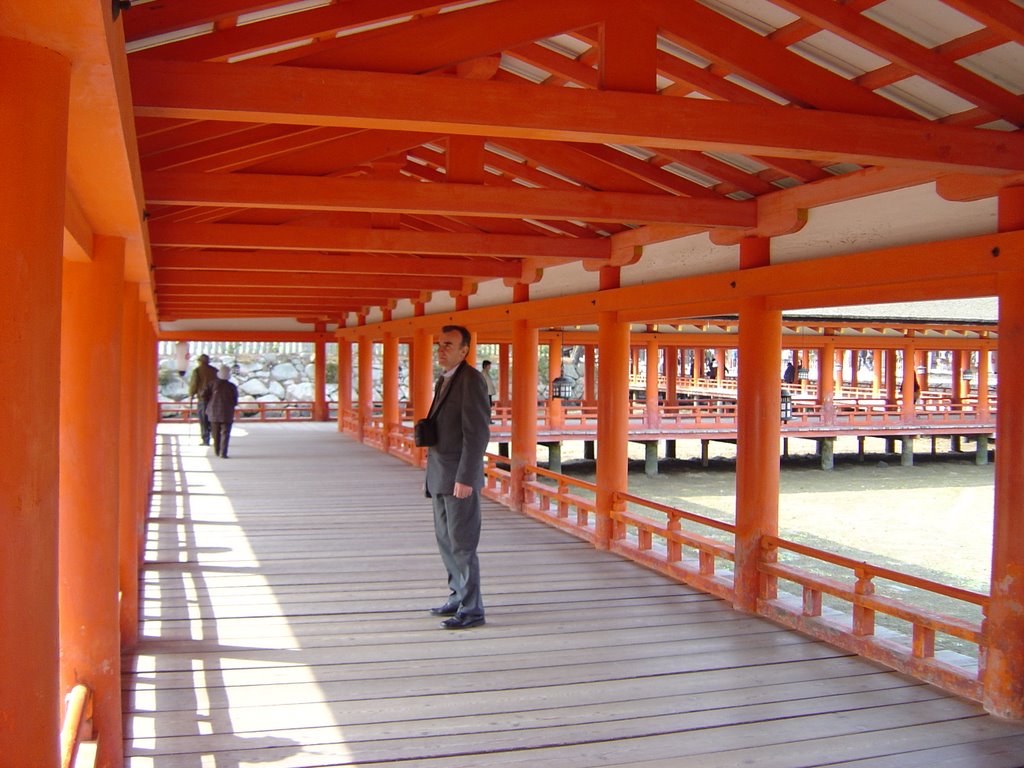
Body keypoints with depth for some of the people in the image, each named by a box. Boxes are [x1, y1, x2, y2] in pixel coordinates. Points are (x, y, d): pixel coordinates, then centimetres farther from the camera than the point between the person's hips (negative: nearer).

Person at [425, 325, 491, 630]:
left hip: (459, 478, -9)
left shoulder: (471, 379, -14)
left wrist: (465, 478, -23)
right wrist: (431, 475, 18)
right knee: (445, 540, 15)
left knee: (462, 544, -4)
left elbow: (477, 433, -20)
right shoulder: (444, 381, 16)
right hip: (440, 477, 9)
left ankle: (471, 609, 5)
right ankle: (458, 596, 26)